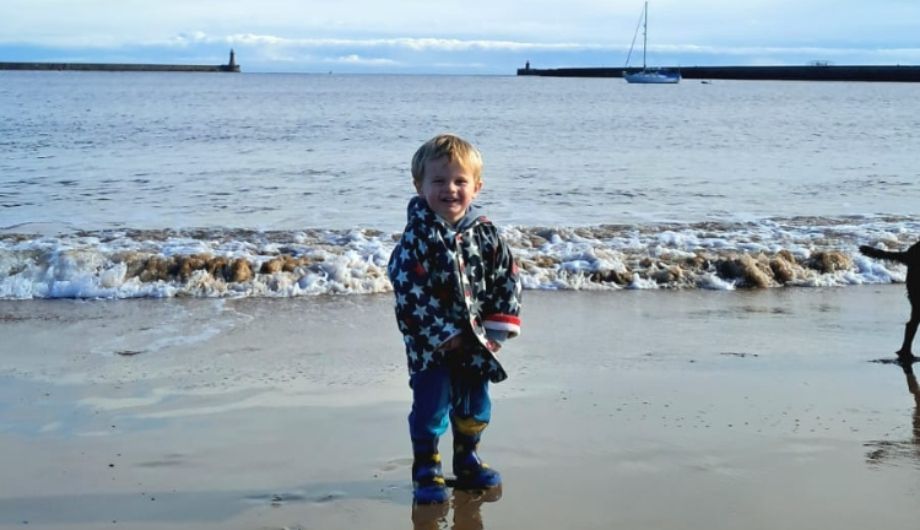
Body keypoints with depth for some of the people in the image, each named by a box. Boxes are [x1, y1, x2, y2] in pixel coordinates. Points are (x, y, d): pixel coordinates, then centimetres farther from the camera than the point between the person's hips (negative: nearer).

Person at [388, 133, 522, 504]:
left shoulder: (485, 235, -2)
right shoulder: (417, 237, -14)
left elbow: (508, 280, 3)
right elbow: (408, 292, -19)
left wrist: (497, 330, -5)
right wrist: (444, 335, -19)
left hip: (476, 343, 4)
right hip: (430, 346, -4)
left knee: (474, 406, 16)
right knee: (431, 407, 0)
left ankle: (466, 460, 36)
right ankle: (426, 471, 15)